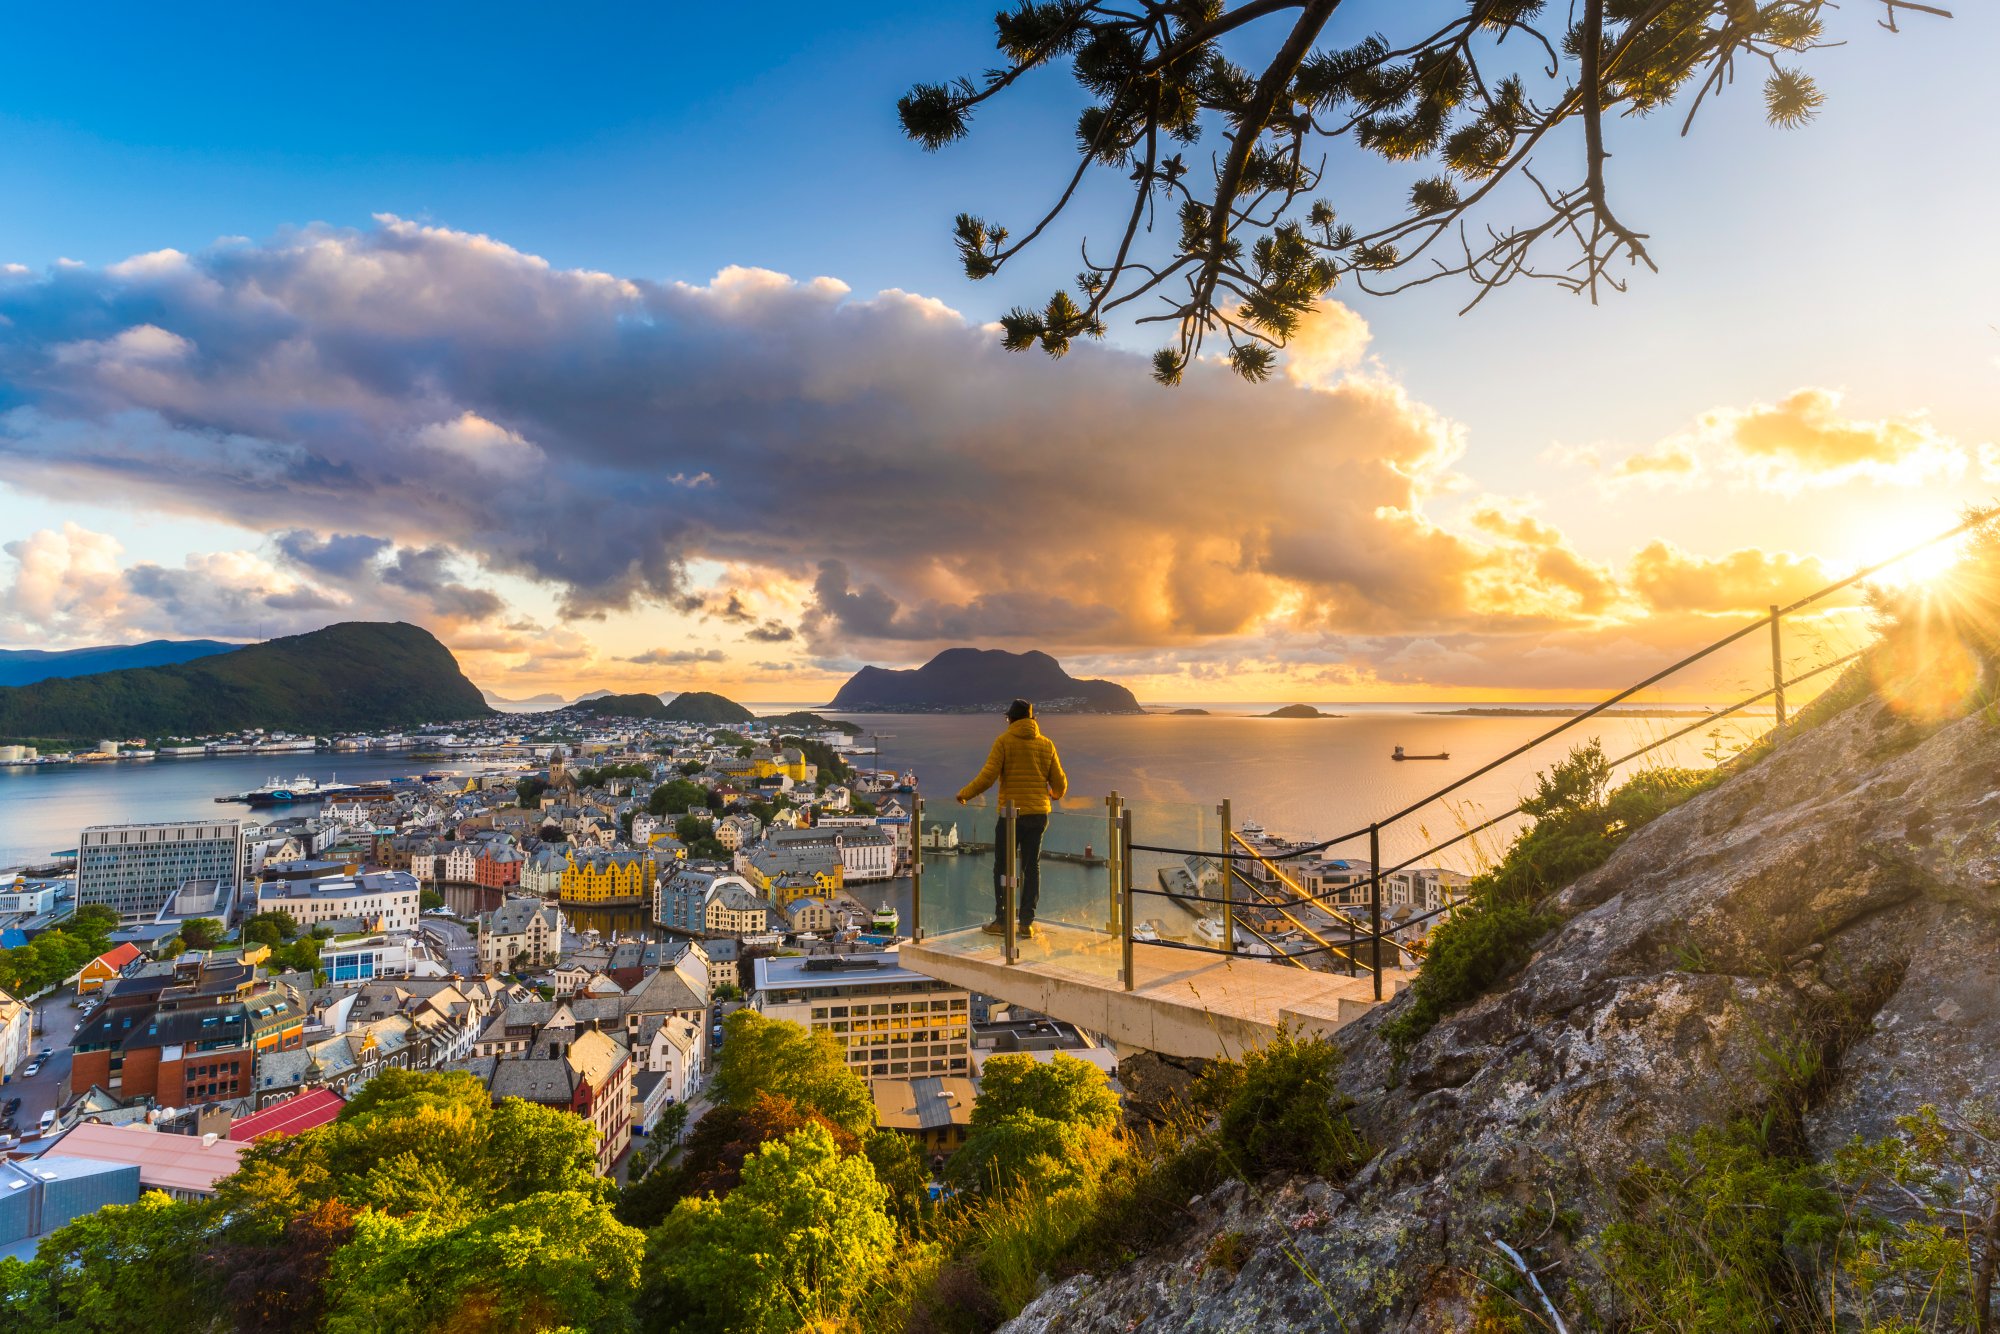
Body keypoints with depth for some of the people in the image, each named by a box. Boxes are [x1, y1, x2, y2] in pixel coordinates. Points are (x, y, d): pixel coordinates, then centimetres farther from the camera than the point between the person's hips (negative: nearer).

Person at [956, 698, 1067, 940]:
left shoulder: (1004, 741, -5)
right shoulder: (1046, 744, 7)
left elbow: (987, 777, -13)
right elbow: (1060, 782, 9)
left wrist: (964, 794, 0)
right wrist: (1056, 795, 32)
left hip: (1011, 814, -4)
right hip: (1039, 813, 4)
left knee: (1003, 867, 6)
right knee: (1032, 867, 10)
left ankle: (1001, 921, 8)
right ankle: (1027, 922, 11)